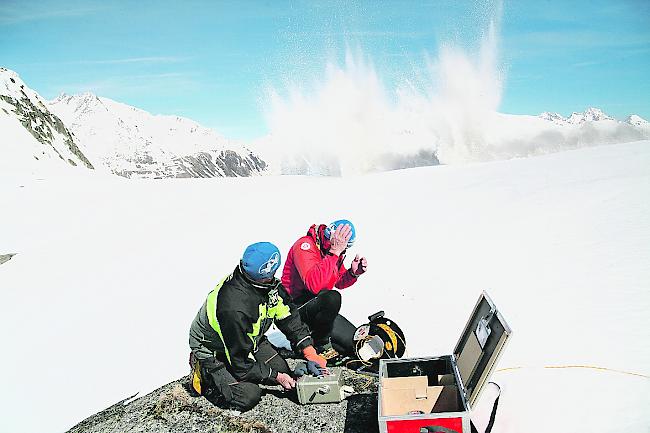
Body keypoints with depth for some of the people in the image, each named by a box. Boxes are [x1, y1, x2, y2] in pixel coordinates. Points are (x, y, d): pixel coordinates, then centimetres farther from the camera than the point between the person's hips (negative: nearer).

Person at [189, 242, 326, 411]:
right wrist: (276, 377, -17)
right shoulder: (234, 309, -41)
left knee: (282, 369, 0)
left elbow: (288, 315, -4)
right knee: (248, 397, -19)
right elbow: (241, 362, -28)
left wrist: (309, 352, -10)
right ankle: (203, 377, 4)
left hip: (249, 339, 8)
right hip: (214, 351, -7)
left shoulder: (270, 284, -19)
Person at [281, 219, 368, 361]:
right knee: (332, 298, -37)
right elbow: (314, 285, -36)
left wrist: (353, 272, -4)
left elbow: (340, 283, 18)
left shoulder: (334, 251, 5)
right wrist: (334, 252, -36)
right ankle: (321, 344, -12)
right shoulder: (306, 245, -20)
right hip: (296, 306, -8)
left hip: (317, 308, 8)